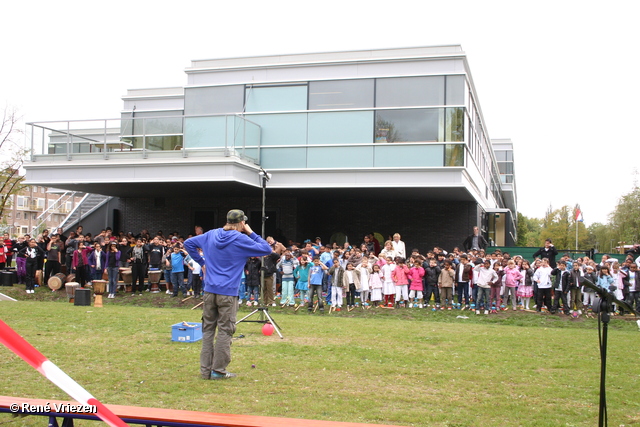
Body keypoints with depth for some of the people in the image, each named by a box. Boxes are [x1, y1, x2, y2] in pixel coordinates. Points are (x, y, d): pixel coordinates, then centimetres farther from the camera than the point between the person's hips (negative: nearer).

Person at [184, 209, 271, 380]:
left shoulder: (211, 235, 9)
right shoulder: (240, 239, -8)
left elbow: (188, 243, 17)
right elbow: (266, 249, -5)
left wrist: (201, 262, 16)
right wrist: (251, 233, 2)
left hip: (209, 290, 5)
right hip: (227, 292, -5)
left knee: (208, 329, 10)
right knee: (225, 331, 2)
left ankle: (206, 369, 14)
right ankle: (218, 370, 6)